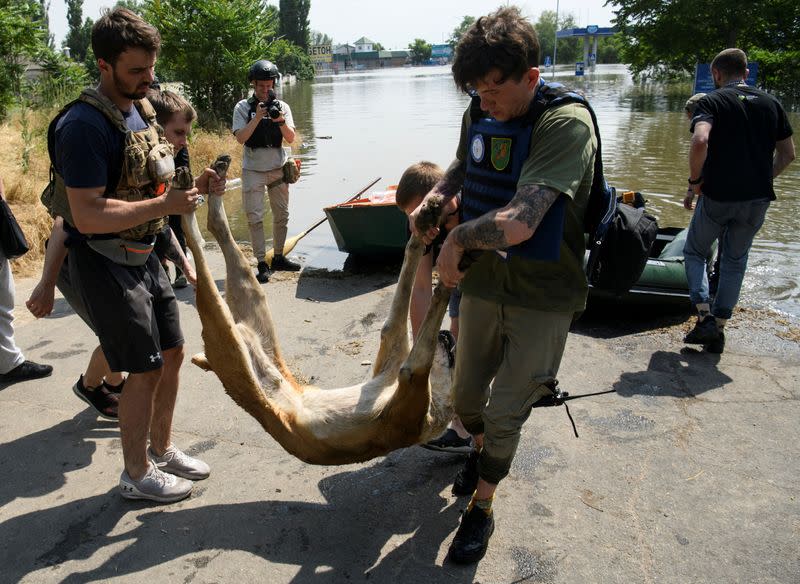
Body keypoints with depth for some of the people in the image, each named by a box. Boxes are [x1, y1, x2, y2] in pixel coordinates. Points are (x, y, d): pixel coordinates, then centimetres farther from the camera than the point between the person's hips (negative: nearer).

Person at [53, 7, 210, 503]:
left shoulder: (142, 107, 7)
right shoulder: (84, 125, -21)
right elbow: (88, 216, -27)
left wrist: (189, 188, 5)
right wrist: (164, 206, -28)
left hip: (143, 255, 9)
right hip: (106, 263, -9)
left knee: (172, 353, 15)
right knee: (145, 369, -2)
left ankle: (162, 449, 34)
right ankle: (137, 475, 19)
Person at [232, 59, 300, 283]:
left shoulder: (282, 106, 4)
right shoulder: (243, 107, -2)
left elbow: (291, 138, -3)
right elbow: (240, 138, -13)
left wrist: (281, 120, -20)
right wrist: (258, 117, -21)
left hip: (278, 169, 3)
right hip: (253, 170, -3)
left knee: (281, 215, 10)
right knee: (255, 218, -5)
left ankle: (278, 258, 25)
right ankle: (262, 264, 0)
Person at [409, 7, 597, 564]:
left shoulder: (567, 124, -25)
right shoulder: (480, 113, -3)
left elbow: (516, 224, -37)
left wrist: (457, 238, -19)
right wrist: (433, 199, 0)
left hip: (543, 296, -6)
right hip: (484, 283, 6)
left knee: (504, 412, 4)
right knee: (466, 395, 18)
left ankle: (481, 510, 29)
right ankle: (481, 450, 52)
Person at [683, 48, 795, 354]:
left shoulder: (712, 101, -5)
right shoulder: (771, 103, 10)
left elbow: (700, 141, -24)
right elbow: (788, 154, 10)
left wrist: (695, 182, -13)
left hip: (717, 195, -4)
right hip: (758, 198, 4)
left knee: (695, 252, 16)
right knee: (735, 261, 17)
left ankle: (705, 317, 0)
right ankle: (718, 330, 19)